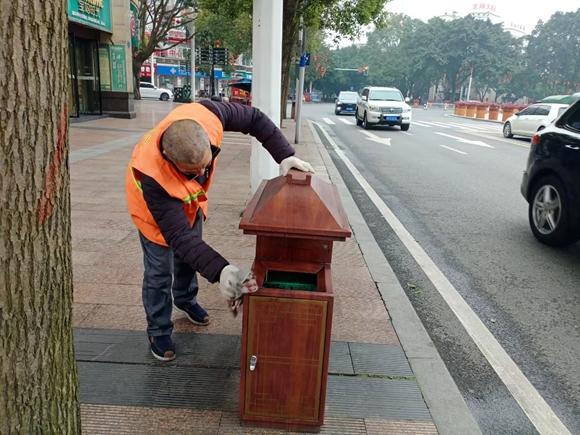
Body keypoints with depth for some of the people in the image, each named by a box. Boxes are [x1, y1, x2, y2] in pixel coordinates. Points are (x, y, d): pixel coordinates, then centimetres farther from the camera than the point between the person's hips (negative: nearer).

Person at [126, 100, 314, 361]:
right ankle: (158, 332, 24)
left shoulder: (206, 116, -40)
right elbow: (179, 236, -45)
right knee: (159, 271, 0)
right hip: (154, 205, -5)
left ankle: (185, 300, 48)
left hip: (189, 199, 5)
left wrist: (285, 156, -30)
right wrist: (220, 271, -56)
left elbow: (254, 119, -22)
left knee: (189, 256, 20)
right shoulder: (152, 175, -47)